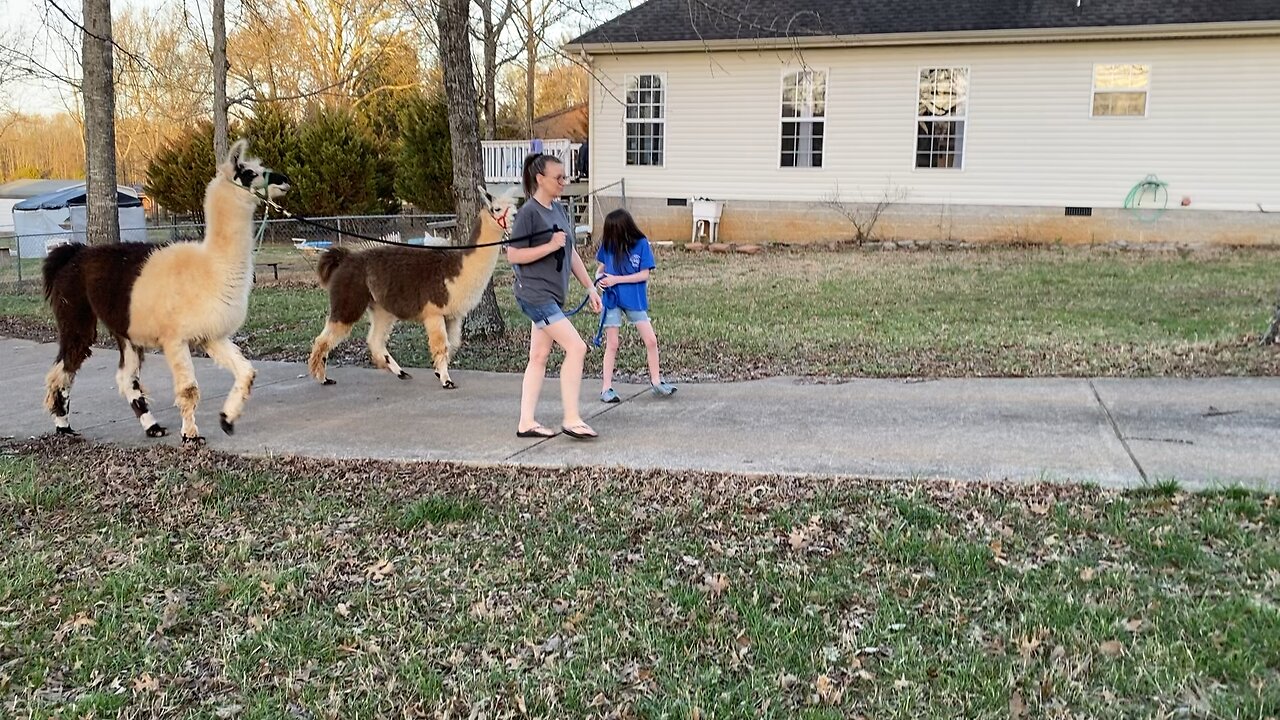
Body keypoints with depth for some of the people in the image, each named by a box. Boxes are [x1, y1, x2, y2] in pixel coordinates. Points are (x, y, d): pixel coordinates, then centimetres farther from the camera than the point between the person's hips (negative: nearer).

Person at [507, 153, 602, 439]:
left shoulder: (559, 210, 12)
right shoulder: (529, 212, -12)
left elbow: (571, 253, 17)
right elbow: (513, 255, -14)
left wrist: (591, 288, 14)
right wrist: (550, 246, -20)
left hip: (552, 295, 9)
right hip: (535, 294, -8)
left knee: (539, 357, 9)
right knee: (576, 348, -12)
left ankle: (526, 422, 15)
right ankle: (571, 419, -5)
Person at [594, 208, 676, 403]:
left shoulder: (641, 244, -10)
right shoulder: (608, 244, -3)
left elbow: (644, 274, -11)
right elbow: (601, 266, 12)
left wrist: (616, 279, -17)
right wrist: (599, 276, -11)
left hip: (635, 300, 0)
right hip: (612, 299, 1)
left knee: (651, 340, 3)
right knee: (612, 345, 4)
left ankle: (655, 381, 19)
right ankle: (606, 387, 10)